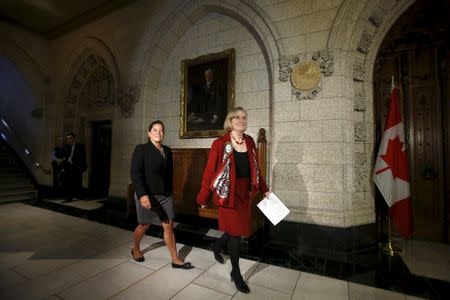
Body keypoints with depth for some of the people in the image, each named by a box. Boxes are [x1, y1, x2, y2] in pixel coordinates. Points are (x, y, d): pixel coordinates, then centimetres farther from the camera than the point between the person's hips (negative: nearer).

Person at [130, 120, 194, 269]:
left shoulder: (167, 151, 5)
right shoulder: (141, 149, -9)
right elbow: (135, 173, -17)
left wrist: (170, 192, 12)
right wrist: (142, 194, -27)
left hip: (165, 195, 4)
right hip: (147, 195, -4)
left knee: (168, 226, 5)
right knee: (145, 225, 15)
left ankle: (175, 259, 17)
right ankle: (135, 249, 44)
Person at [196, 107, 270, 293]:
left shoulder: (250, 141, 4)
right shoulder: (220, 144, -13)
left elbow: (255, 168, 12)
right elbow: (209, 171, -11)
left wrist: (264, 189, 15)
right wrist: (203, 198, -7)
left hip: (246, 194, 6)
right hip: (228, 194, -5)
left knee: (237, 229, 17)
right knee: (235, 232, 4)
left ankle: (217, 246, 49)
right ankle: (236, 273, 28)